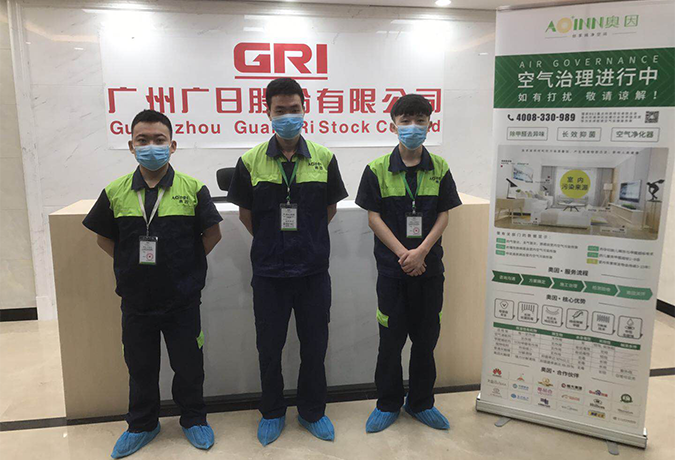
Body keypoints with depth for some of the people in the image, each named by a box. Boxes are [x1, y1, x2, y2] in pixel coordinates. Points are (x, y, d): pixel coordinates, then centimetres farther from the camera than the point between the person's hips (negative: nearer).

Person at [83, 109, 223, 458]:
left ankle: (193, 419, 35)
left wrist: (186, 264, -4)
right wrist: (131, 264, 0)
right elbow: (104, 237, 9)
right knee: (140, 366, 17)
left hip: (182, 300, -2)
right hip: (136, 300, 2)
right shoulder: (115, 192, -2)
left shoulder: (192, 189, -8)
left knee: (189, 365, 12)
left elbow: (212, 233, -1)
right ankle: (142, 425, 39)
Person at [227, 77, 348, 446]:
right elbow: (245, 213, 7)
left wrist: (305, 238, 9)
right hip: (269, 272, 0)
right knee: (269, 347, 12)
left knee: (314, 346, 12)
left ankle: (313, 411, 34)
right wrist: (272, 241, 6)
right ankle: (272, 413, 35)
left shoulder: (323, 159, -2)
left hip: (314, 270, 1)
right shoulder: (251, 162, -4)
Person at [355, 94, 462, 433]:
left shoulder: (439, 168, 2)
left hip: (429, 266, 2)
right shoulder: (378, 169, -3)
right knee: (391, 337, 7)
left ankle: (421, 403, 30)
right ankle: (388, 404, 26)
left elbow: (443, 215, 1)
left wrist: (421, 251, -13)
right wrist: (403, 254, -13)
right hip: (392, 268, -2)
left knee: (426, 337, 11)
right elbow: (374, 217, -5)